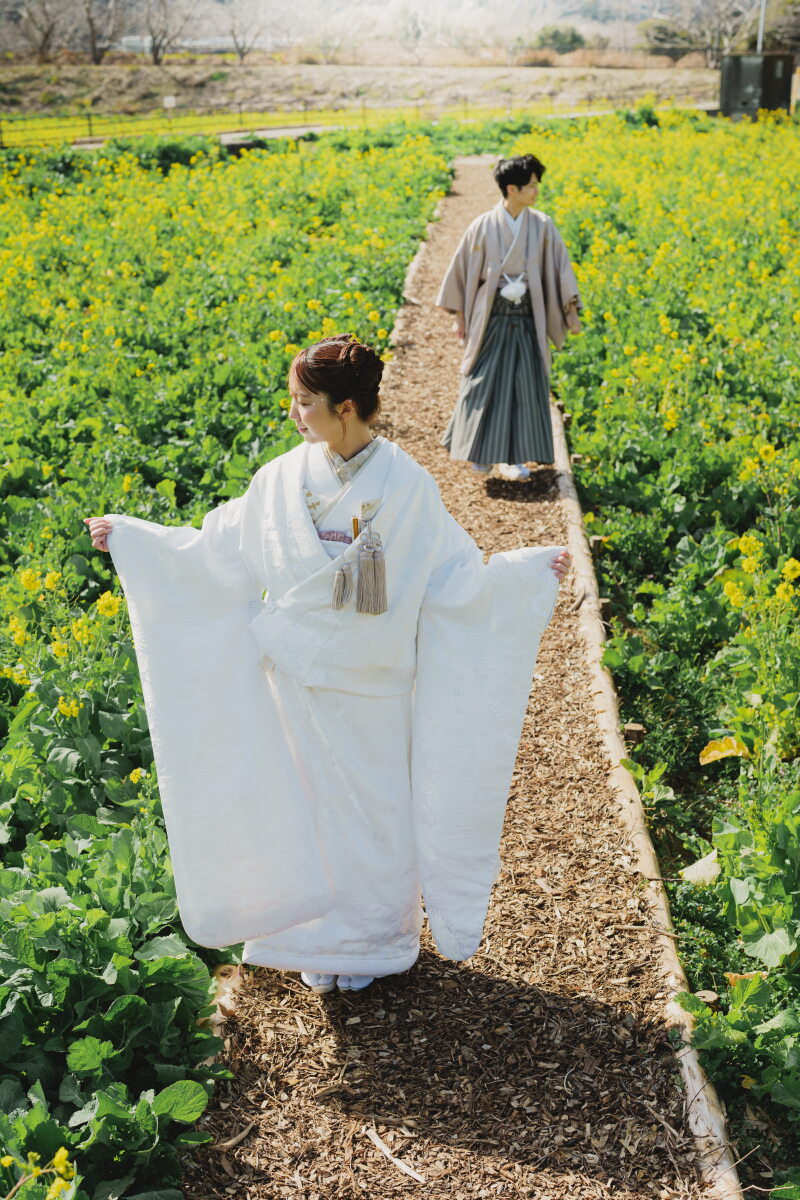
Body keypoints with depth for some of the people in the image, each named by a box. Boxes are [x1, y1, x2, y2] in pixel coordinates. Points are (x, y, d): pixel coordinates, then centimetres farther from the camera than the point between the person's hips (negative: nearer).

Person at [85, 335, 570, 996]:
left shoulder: (405, 484, -12)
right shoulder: (282, 479, -5)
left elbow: (453, 571, -7)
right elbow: (219, 550, 6)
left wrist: (529, 567, -19)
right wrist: (130, 534, 7)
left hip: (373, 685, -2)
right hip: (298, 676, 2)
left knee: (374, 805, 11)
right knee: (309, 801, 14)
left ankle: (371, 937, 33)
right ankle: (319, 932, 34)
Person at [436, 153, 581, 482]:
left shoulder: (542, 226, -1)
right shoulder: (483, 227, -5)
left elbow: (559, 268, 3)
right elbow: (464, 269, 3)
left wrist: (570, 310, -3)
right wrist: (460, 316, 4)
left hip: (527, 320, 2)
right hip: (490, 319, -2)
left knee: (525, 386, 2)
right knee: (484, 383, 4)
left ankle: (511, 456, 13)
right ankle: (480, 451, 22)